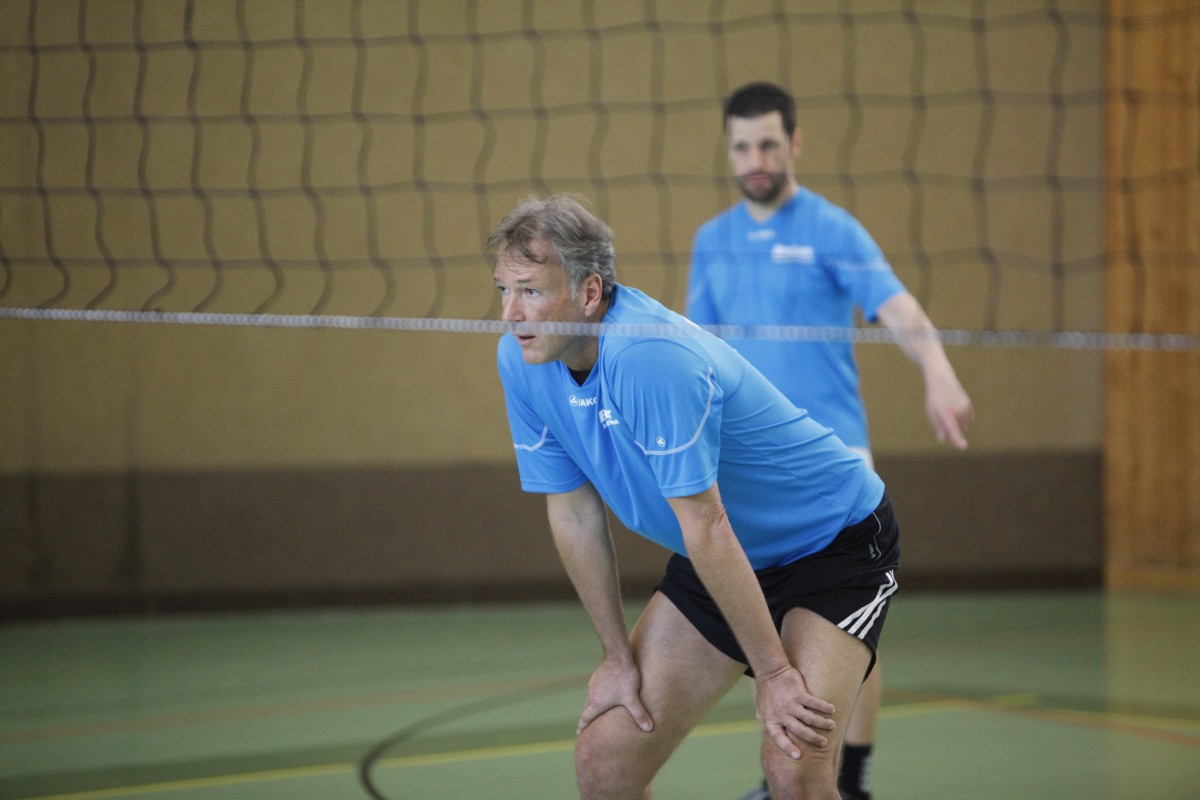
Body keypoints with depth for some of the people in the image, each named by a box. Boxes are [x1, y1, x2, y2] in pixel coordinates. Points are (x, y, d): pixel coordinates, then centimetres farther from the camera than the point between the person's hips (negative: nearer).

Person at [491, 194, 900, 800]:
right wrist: (619, 656, 0)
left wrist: (773, 672, -26)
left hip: (836, 541, -7)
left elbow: (706, 529, -31)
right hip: (717, 565, 7)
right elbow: (574, 513, -1)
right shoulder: (520, 359, -10)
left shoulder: (650, 357, -34)